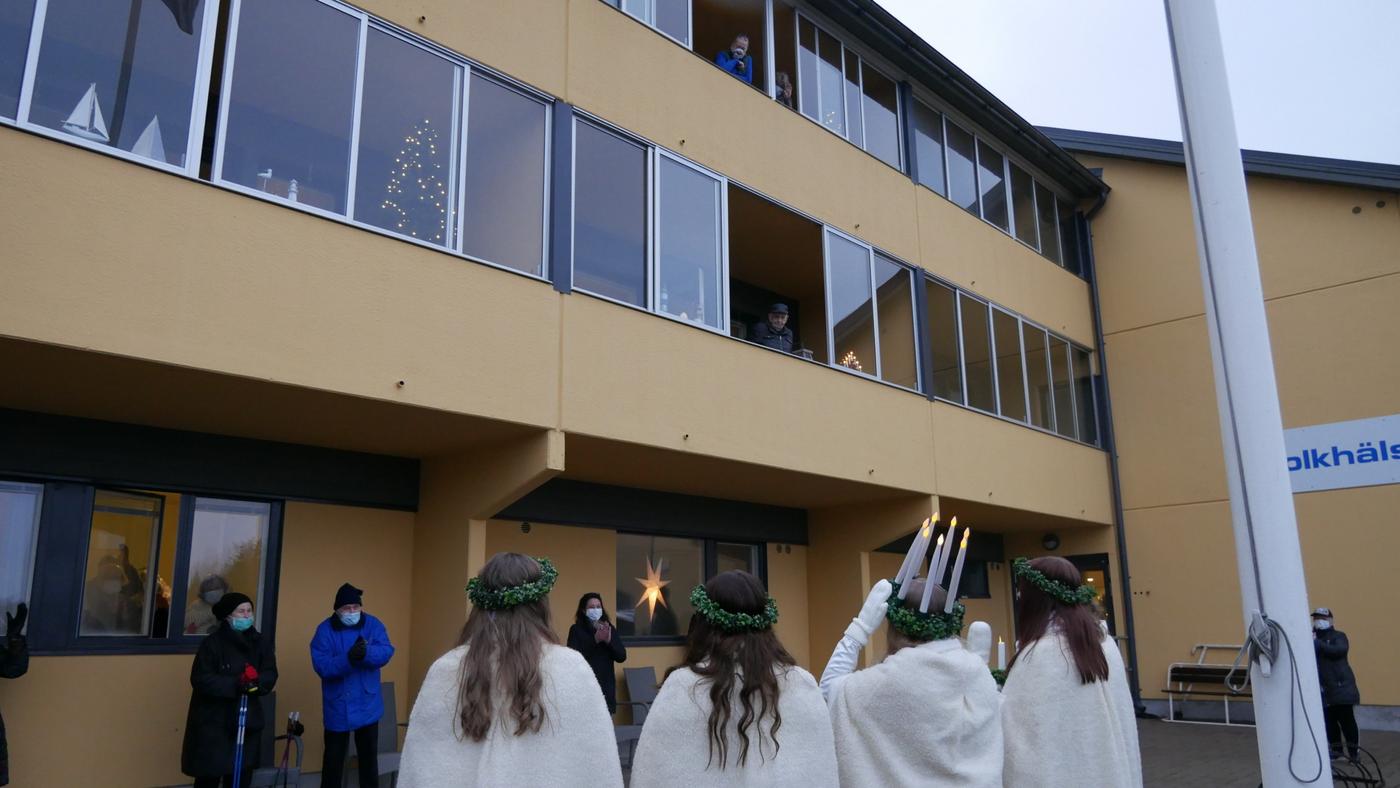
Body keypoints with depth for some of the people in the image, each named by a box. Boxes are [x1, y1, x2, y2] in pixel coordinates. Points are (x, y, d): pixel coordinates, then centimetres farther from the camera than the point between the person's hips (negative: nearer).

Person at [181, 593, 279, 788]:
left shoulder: (261, 641, 4)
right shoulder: (212, 642, -9)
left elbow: (270, 675, 0)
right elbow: (201, 679, -16)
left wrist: (256, 682, -22)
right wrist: (235, 685, -26)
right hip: (213, 721, -4)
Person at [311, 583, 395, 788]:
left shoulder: (373, 624, -3)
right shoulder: (325, 630, -8)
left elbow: (386, 651, -15)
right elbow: (322, 666, -18)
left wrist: (367, 653, -35)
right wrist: (348, 659, -34)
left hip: (367, 706, 2)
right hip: (337, 707, -1)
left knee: (369, 754, 12)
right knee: (334, 756, 9)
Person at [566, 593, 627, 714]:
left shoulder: (609, 629, 10)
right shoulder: (576, 630, 0)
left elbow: (622, 656, 5)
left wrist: (609, 640, -12)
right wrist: (595, 640, -20)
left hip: (606, 686, 3)